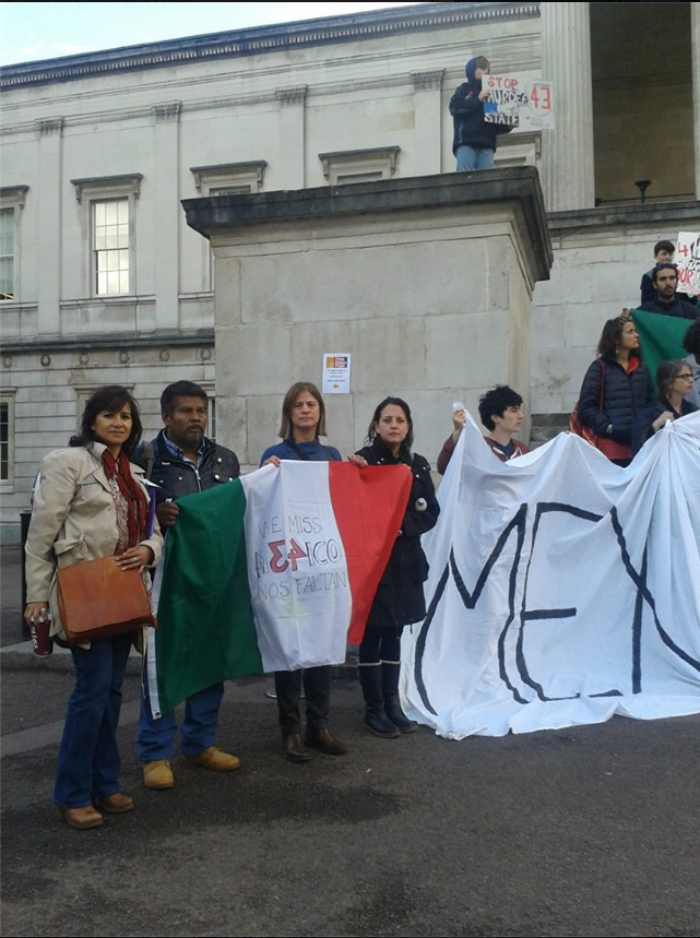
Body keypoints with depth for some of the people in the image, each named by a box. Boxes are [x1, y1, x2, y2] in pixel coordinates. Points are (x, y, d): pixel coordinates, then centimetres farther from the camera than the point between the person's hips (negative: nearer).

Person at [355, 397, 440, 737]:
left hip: (406, 560, 5)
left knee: (394, 633, 12)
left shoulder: (418, 465, 8)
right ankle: (373, 709, 11)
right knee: (372, 634, 1)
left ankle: (392, 702, 23)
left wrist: (402, 524, -9)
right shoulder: (363, 460, -5)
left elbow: (431, 513, 5)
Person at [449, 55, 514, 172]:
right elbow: (454, 107, -4)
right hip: (466, 143, -3)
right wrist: (478, 99, -7)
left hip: (486, 144, 3)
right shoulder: (464, 89, 15)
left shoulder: (490, 93, 23)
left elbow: (498, 123, 21)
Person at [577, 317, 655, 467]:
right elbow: (586, 407, -5)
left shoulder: (641, 368, 18)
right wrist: (609, 428, -15)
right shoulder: (600, 367, 2)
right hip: (612, 447, -5)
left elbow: (651, 403, 16)